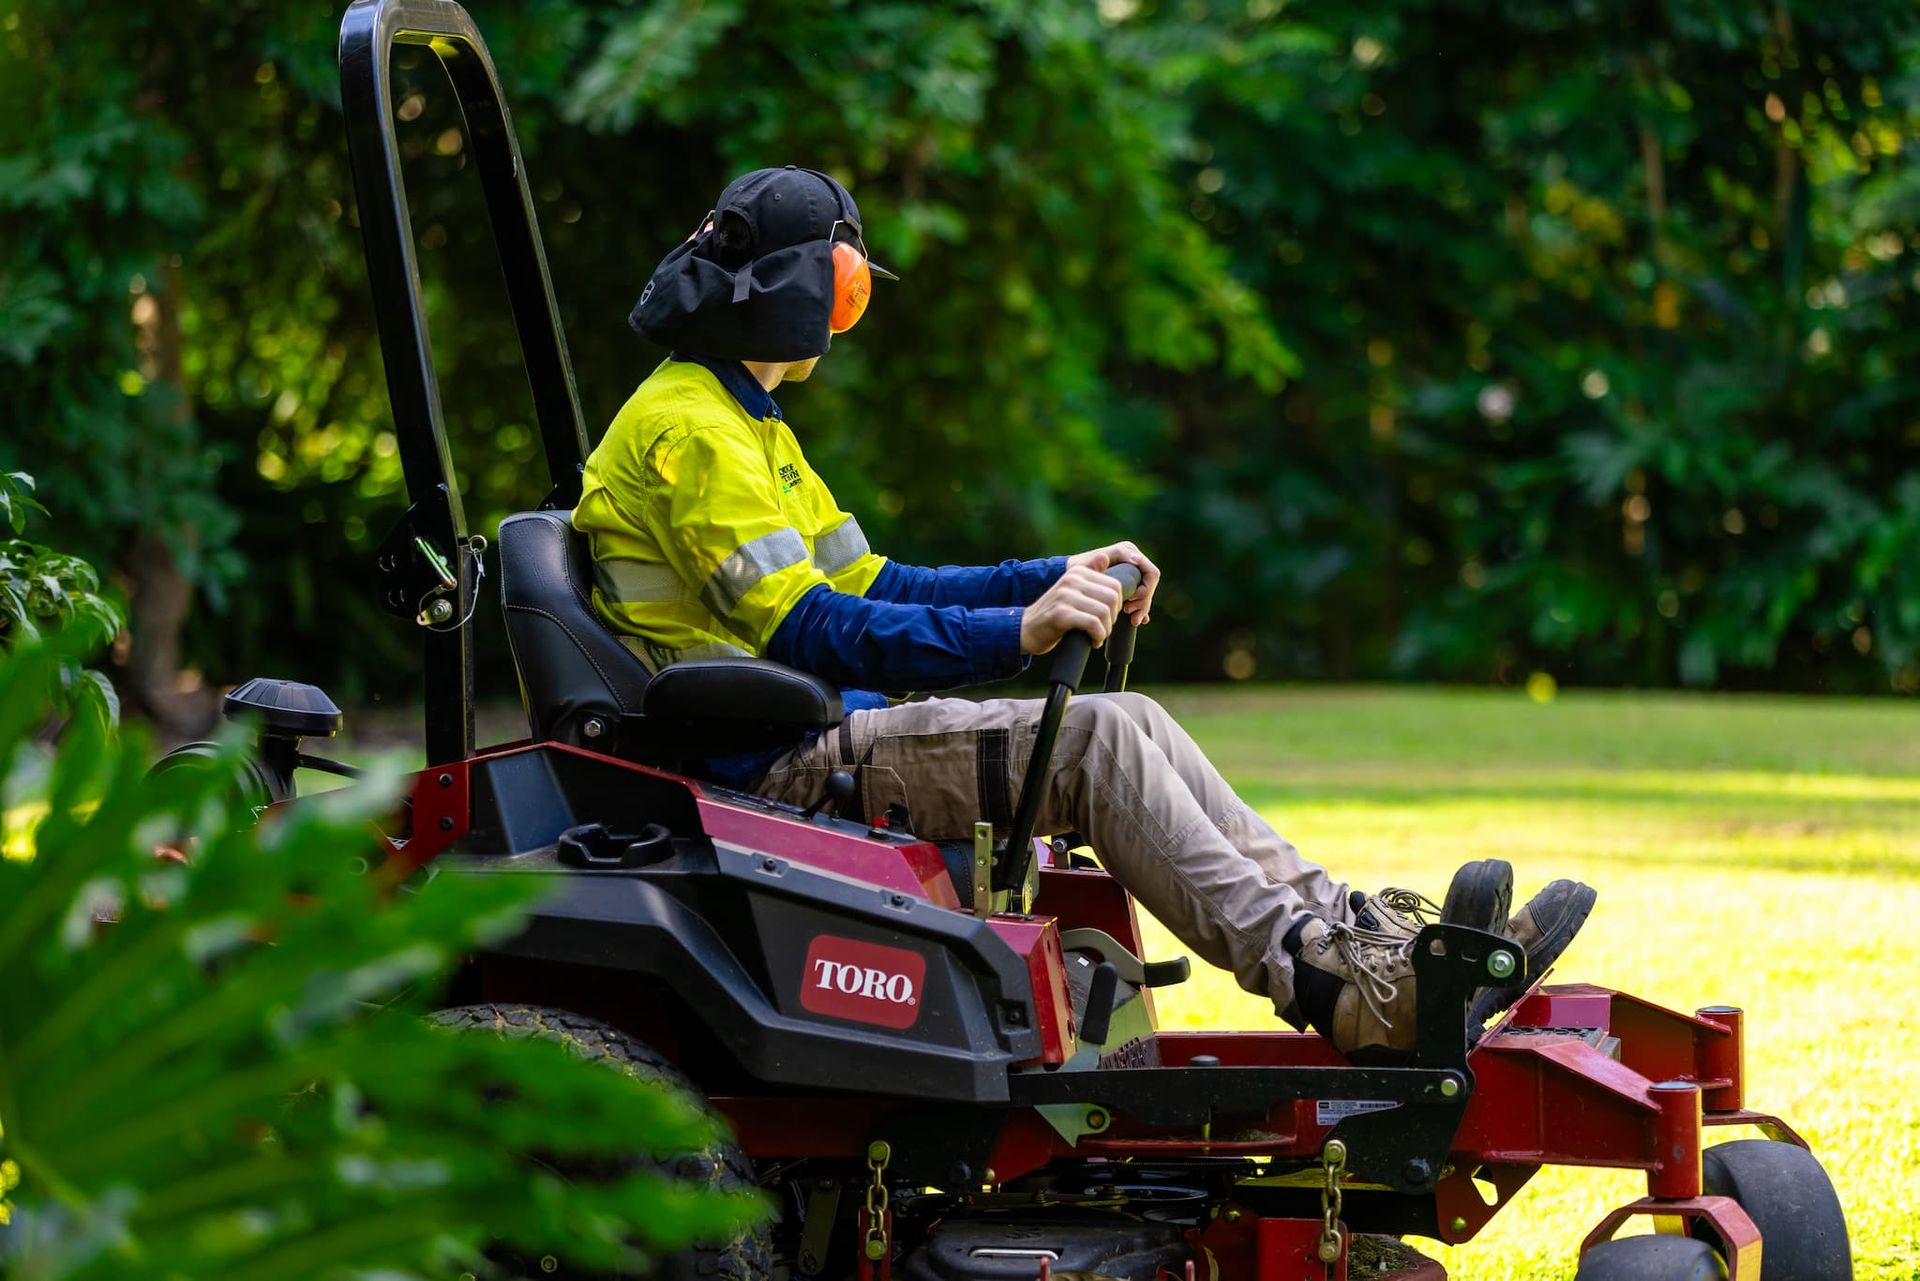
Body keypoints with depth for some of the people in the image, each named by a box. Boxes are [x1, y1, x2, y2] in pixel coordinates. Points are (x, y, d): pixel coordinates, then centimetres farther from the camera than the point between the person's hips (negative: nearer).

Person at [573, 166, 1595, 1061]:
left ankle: (1348, 927, -7)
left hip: (815, 729, 10)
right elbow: (806, 630, -22)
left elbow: (868, 585, 23)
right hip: (768, 761, -10)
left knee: (1131, 726, -2)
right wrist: (1017, 631, -29)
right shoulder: (687, 428, -13)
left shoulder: (744, 421, 22)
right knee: (1095, 742, -21)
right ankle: (1332, 985, -24)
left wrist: (1058, 580, 11)